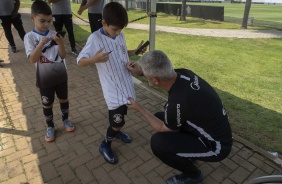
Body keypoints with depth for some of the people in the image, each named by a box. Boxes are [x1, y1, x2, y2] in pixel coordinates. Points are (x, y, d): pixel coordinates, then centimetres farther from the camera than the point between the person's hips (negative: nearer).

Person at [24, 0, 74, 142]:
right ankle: (50, 127, 32)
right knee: (47, 104, 12)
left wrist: (60, 44, -27)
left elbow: (63, 55, -9)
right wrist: (41, 44, -34)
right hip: (45, 78, -2)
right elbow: (32, 59, -21)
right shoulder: (29, 37, -10)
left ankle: (65, 120, 41)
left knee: (63, 99, 18)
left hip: (61, 75, 2)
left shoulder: (54, 35, -4)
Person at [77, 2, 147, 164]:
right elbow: (80, 62, -16)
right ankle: (105, 145, 23)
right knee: (118, 120, -3)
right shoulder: (95, 39, -16)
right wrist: (94, 59, -35)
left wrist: (135, 51, 4)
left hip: (126, 83, 7)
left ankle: (116, 131, 52)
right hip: (113, 89, -7)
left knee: (122, 113, 22)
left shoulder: (120, 35, 2)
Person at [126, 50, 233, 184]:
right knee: (159, 117, 7)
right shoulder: (183, 74, -15)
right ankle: (187, 153, 23)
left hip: (216, 146, -8)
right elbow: (161, 74, 12)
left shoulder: (177, 102, -37)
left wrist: (139, 108, -6)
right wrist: (141, 71, 5)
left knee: (158, 142, -19)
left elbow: (163, 129, -13)